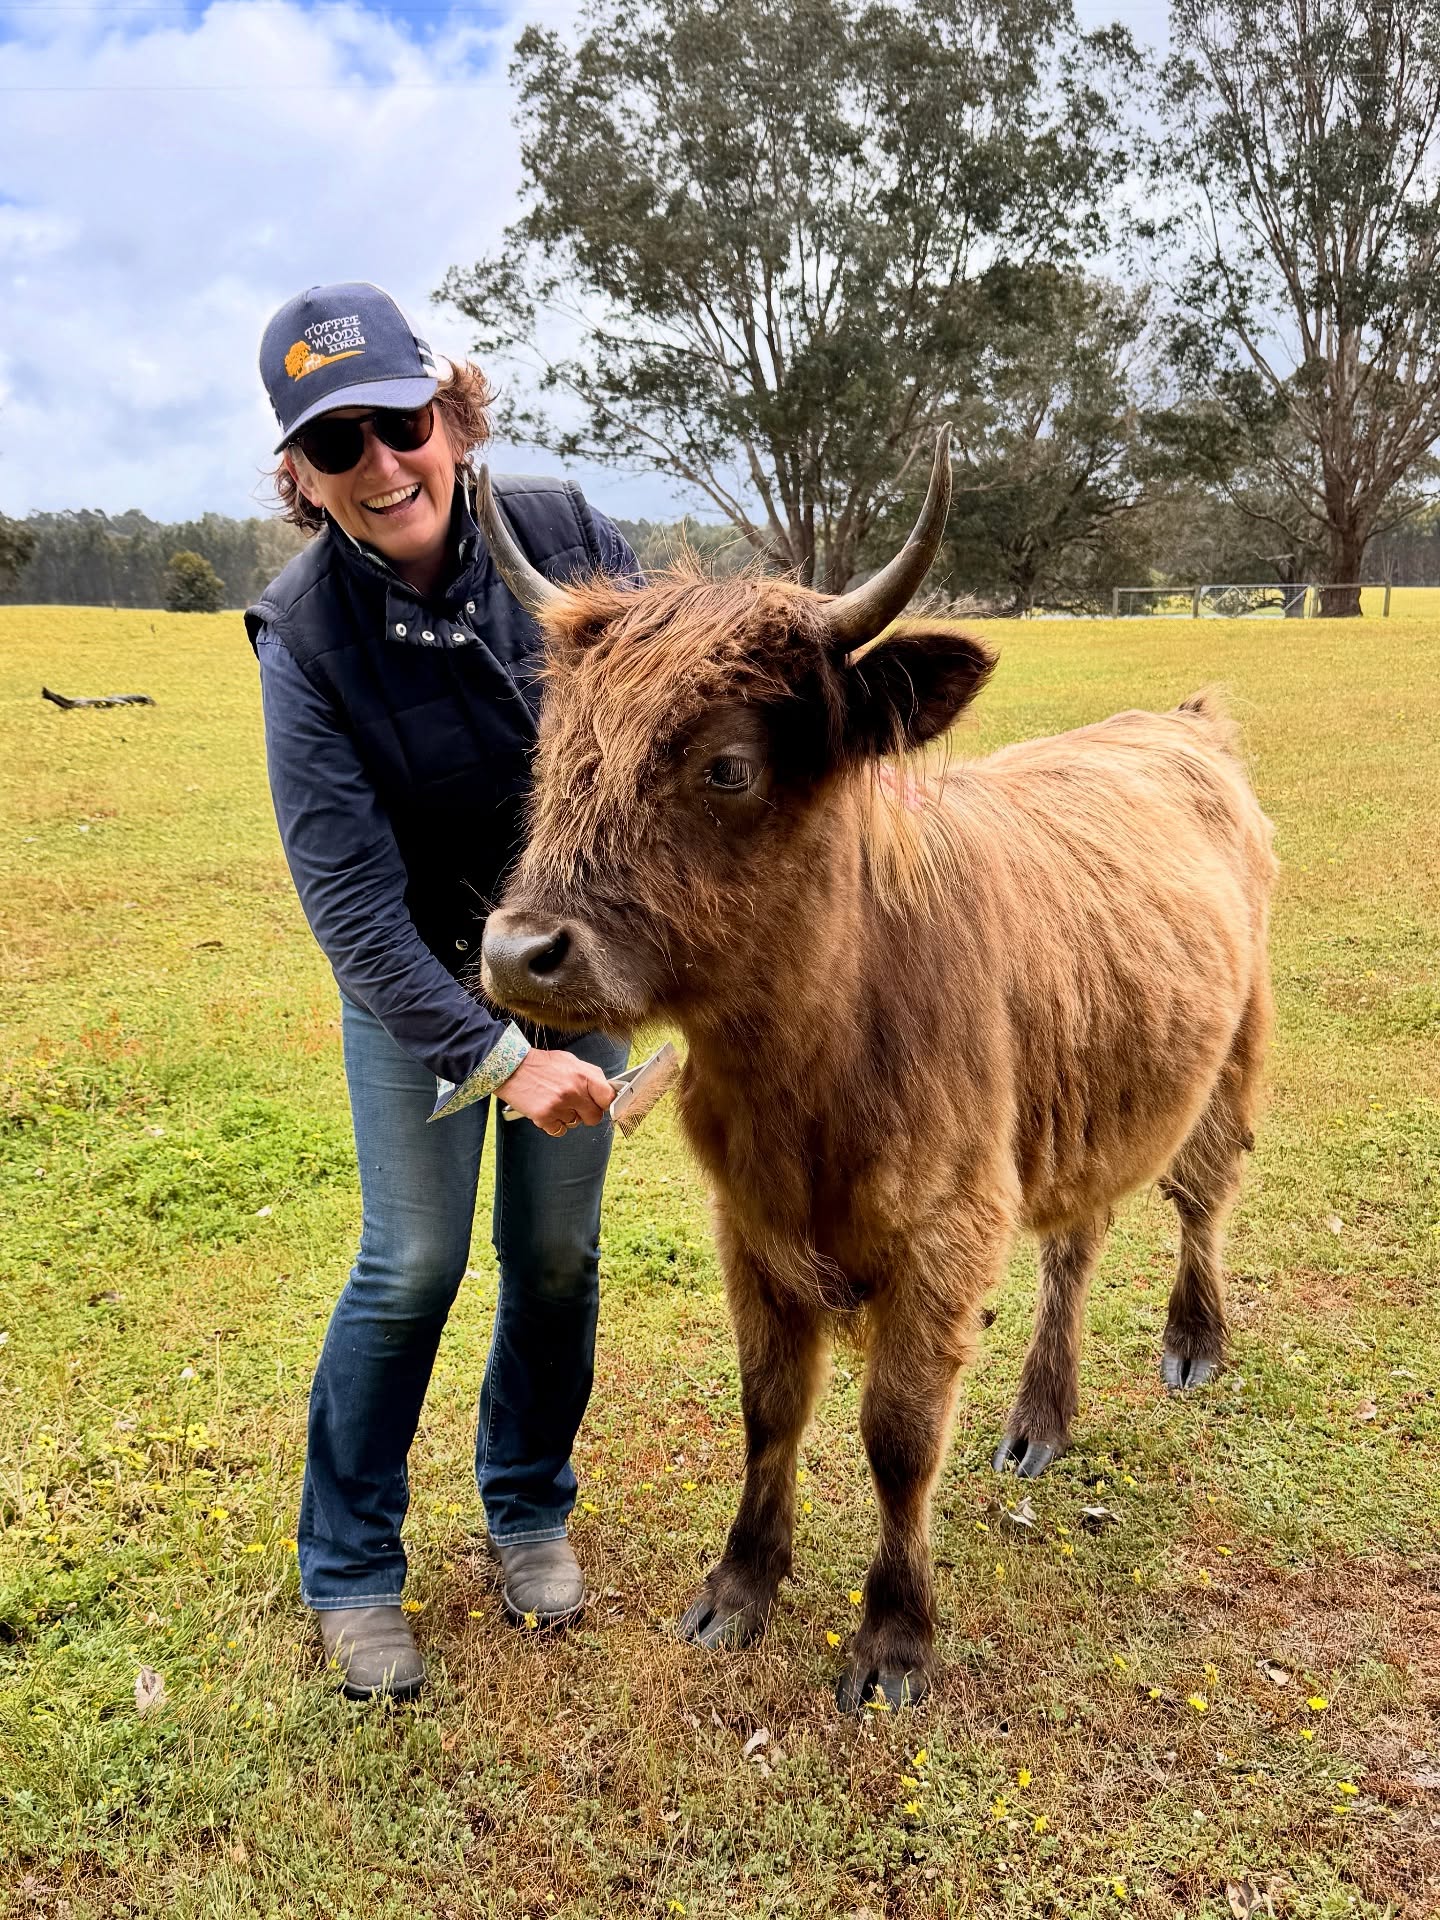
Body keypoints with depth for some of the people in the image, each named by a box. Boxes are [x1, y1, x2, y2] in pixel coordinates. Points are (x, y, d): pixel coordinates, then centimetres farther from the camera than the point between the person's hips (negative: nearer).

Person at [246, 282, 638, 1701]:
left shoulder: (561, 536, -16)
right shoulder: (305, 633, -22)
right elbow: (348, 898, -25)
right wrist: (498, 1058, -31)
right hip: (412, 975, -2)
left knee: (556, 1252, 10)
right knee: (412, 1264, 0)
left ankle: (528, 1513, 35)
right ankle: (348, 1575, 22)